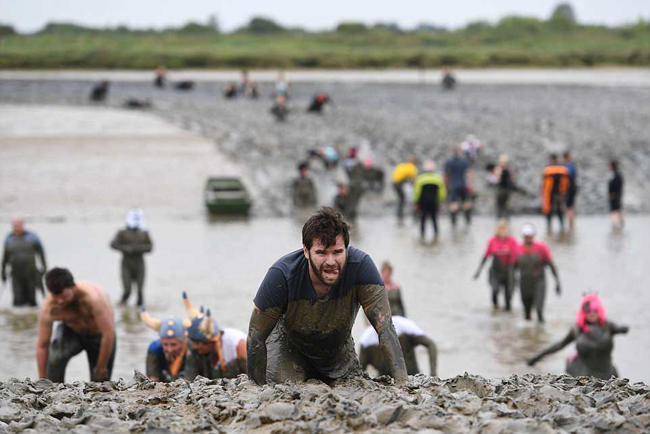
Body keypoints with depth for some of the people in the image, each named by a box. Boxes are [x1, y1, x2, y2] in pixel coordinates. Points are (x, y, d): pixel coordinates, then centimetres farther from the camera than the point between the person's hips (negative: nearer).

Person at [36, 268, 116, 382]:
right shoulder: (48, 307, -29)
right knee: (55, 358, -30)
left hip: (98, 334, -1)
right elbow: (42, 346, -20)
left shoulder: (93, 297, -39)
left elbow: (108, 334, -34)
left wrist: (101, 368, -26)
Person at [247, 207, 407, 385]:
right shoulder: (281, 275, -35)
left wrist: (402, 382, -43)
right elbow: (256, 336, -25)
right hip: (290, 347, -2)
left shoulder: (361, 266, -34)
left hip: (338, 349, 2)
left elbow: (384, 327, -34)